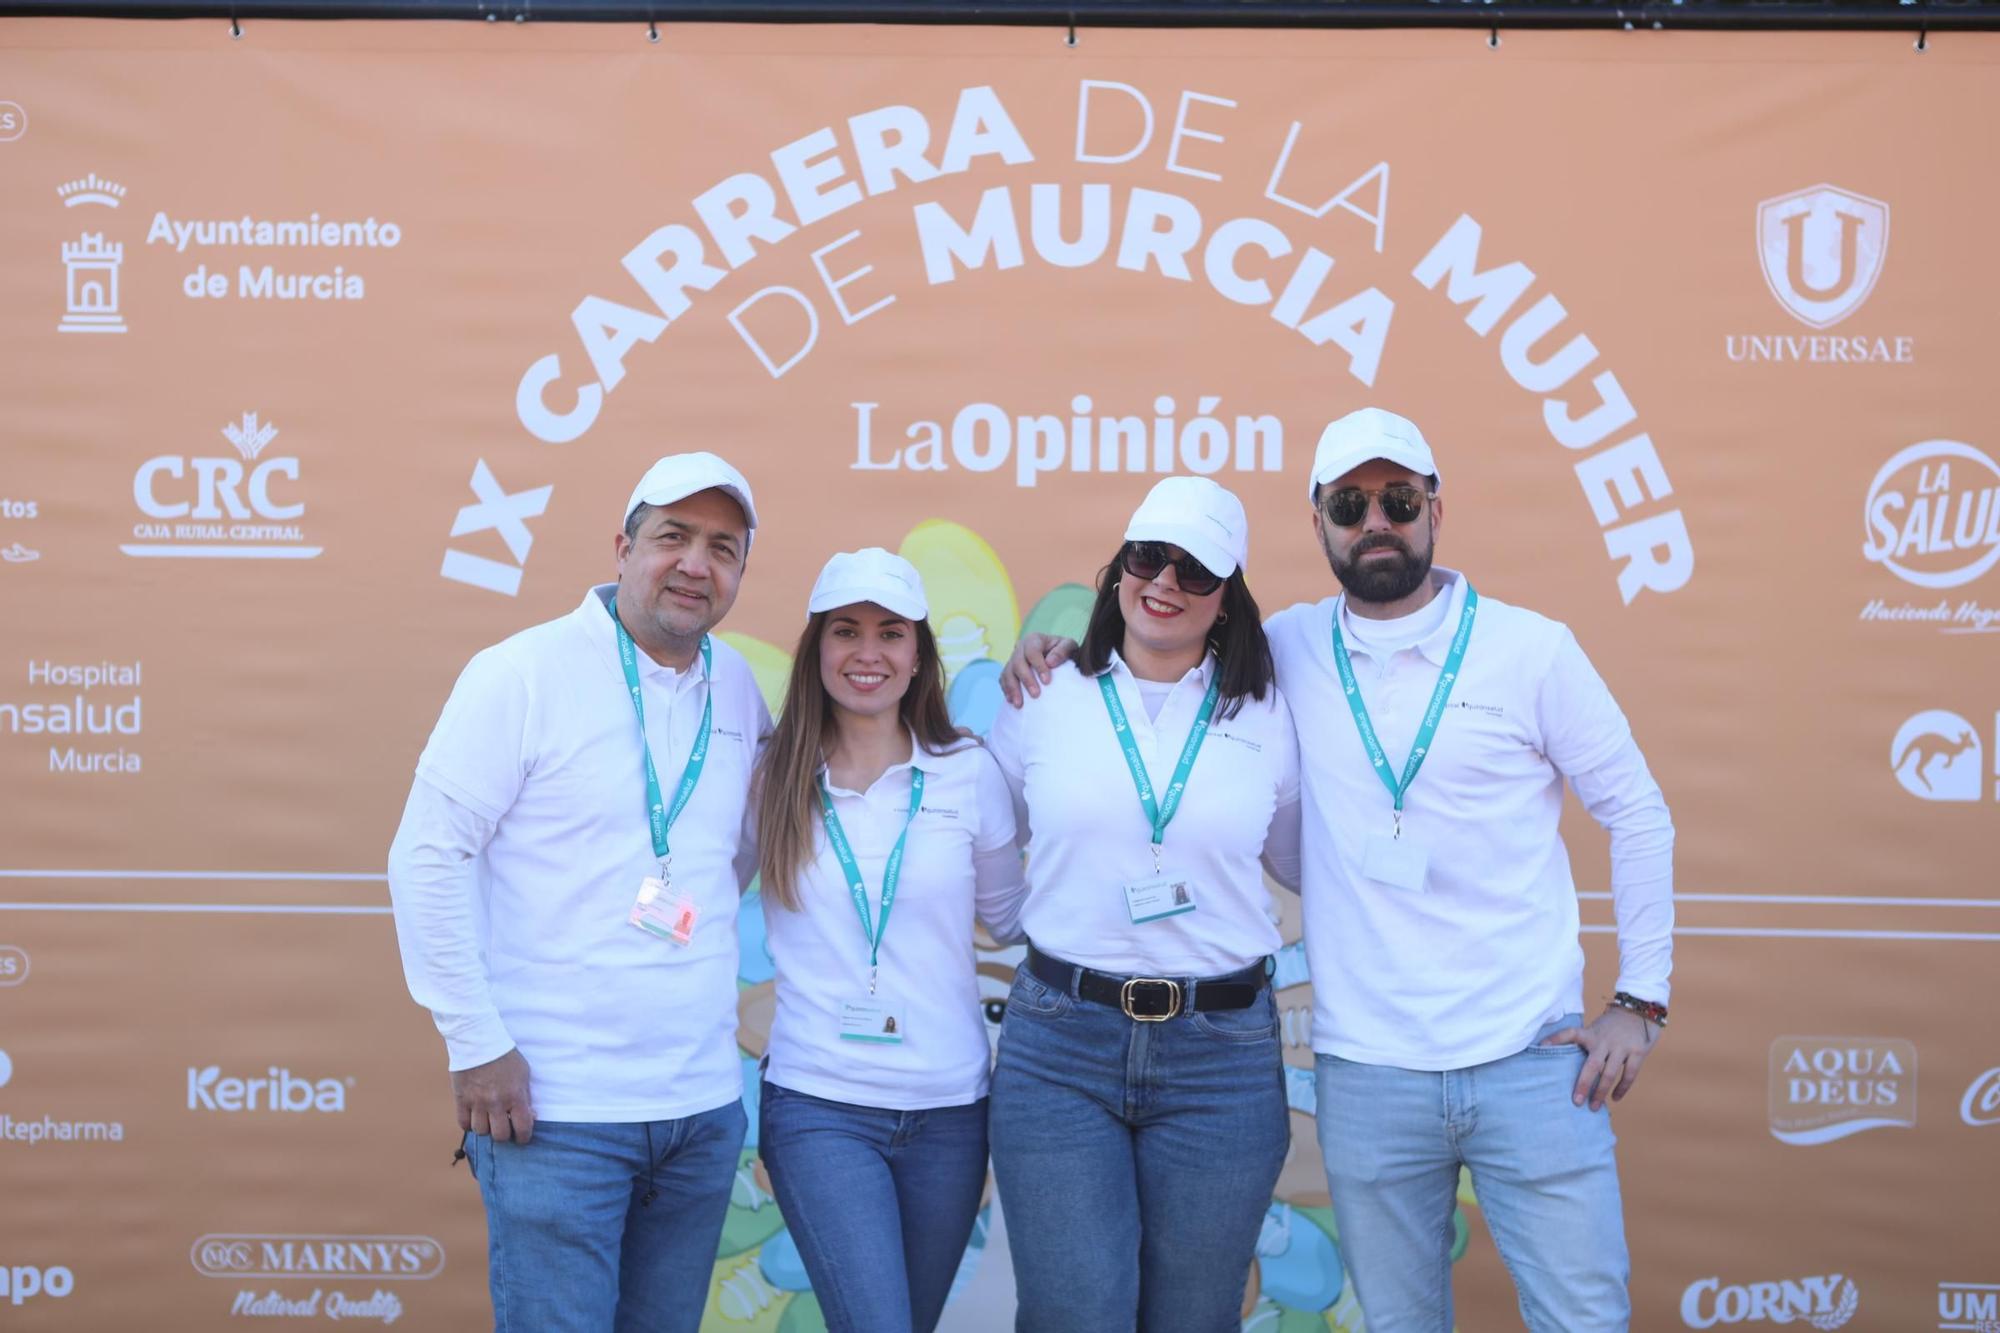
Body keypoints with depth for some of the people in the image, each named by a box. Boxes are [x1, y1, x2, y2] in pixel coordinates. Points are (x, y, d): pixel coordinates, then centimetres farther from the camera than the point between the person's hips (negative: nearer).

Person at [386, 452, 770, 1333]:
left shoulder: (738, 689, 8)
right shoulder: (523, 674, -8)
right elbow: (428, 856, -10)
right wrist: (477, 1044, -13)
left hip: (704, 1107, 6)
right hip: (557, 1110, -5)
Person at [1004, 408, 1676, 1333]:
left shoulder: (1529, 649, 0)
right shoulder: (1288, 651, 4)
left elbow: (1637, 814, 5)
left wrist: (1640, 1000, 0)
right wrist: (1063, 641, 1)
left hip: (1531, 1062, -1)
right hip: (1367, 1073, 2)